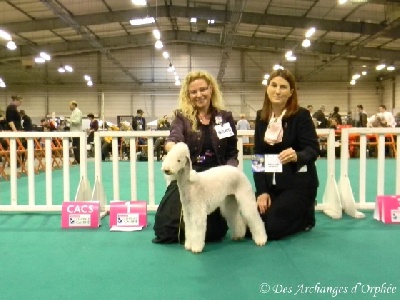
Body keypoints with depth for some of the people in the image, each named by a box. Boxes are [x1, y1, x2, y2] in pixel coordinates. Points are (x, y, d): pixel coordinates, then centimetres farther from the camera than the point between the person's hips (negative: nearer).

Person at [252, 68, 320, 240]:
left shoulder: (301, 115, -11)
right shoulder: (261, 116, 2)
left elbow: (313, 149, -16)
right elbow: (258, 155, 0)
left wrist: (297, 156, -40)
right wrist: (261, 190, -7)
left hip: (299, 184, -5)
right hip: (270, 183, 5)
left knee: (272, 229, -15)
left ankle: (306, 216, 16)